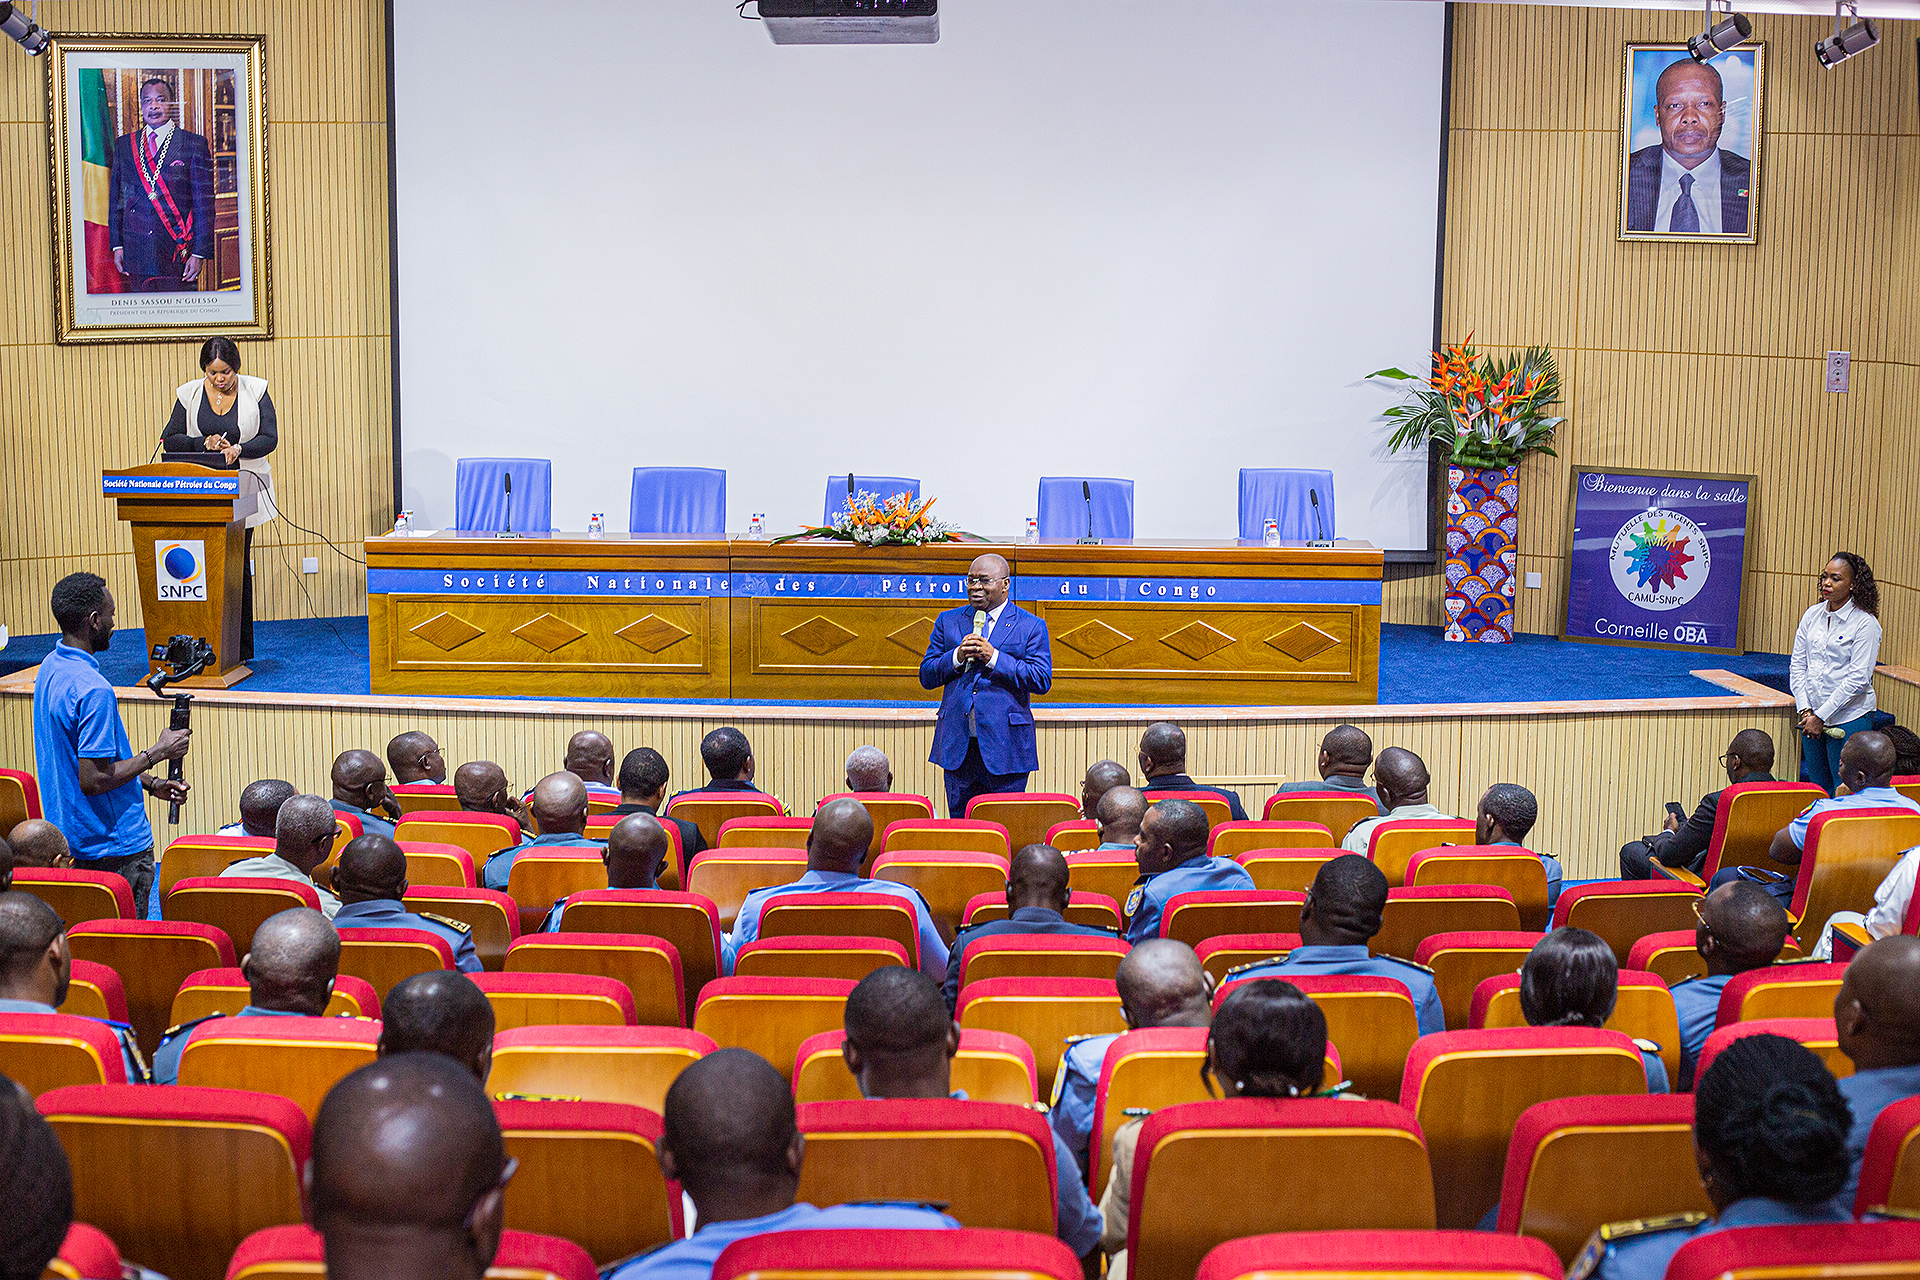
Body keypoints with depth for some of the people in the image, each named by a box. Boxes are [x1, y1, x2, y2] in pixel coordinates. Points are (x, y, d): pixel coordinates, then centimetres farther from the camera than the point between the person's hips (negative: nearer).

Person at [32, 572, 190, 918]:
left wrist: (149, 784, 13)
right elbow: (93, 781, -25)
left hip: (66, 838, 10)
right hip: (114, 848, -10)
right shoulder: (93, 689, -25)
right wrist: (157, 753, -16)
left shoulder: (50, 668, 7)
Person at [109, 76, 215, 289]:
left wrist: (200, 253, -9)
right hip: (136, 252, 3)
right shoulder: (124, 145, 13)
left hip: (177, 251, -3)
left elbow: (204, 205, -3)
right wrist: (117, 245, 7)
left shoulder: (194, 145, 1)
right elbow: (116, 198, 15)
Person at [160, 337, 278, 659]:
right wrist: (203, 443, -13)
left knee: (238, 565, 0)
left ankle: (242, 649, 6)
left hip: (243, 490, -1)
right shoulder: (189, 394, 6)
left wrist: (239, 449, -21)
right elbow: (169, 440, 4)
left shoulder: (255, 391, 3)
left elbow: (270, 437, -3)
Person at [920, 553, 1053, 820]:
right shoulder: (948, 621, 12)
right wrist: (957, 656, -9)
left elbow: (1042, 680, -8)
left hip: (1005, 747, -3)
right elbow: (926, 676, 9)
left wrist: (993, 657, -13)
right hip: (957, 746, 3)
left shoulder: (1031, 627, 3)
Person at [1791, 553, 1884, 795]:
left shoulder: (1865, 623, -9)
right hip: (1813, 715, 5)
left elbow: (1857, 678, -13)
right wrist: (1805, 710, -4)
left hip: (1850, 719, -5)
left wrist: (1821, 717, -14)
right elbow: (1797, 665, 8)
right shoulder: (1812, 615, 7)